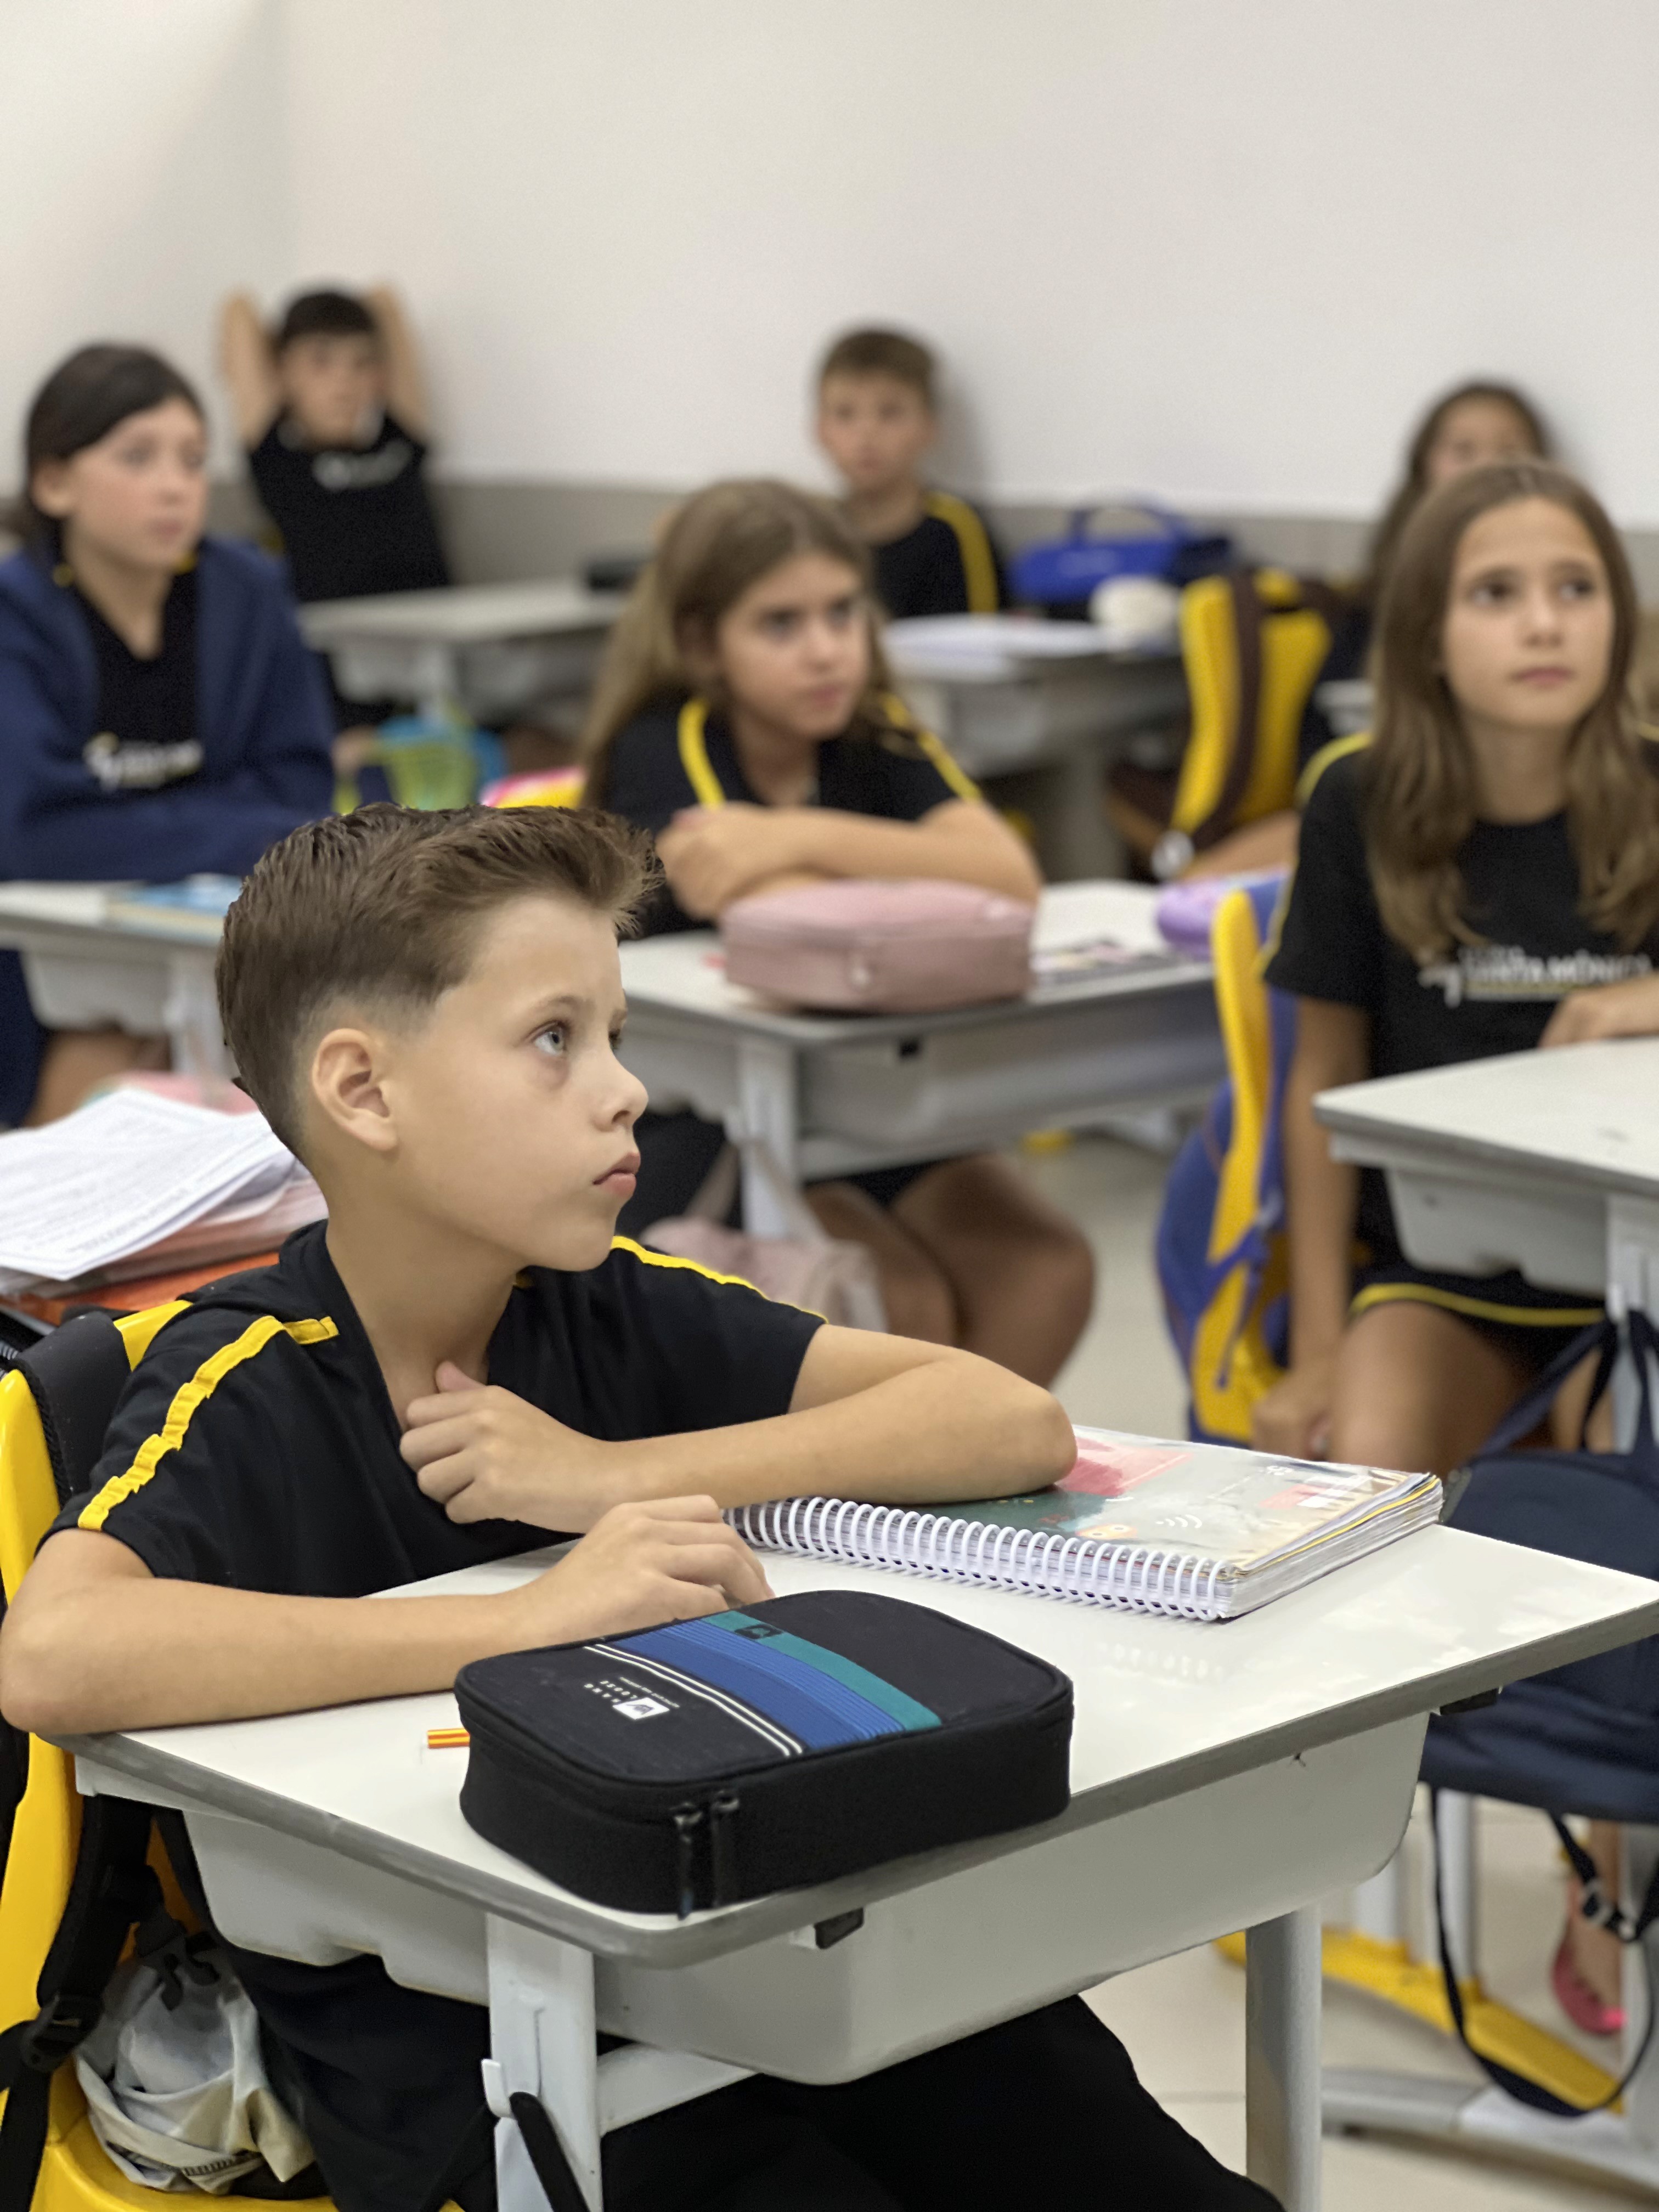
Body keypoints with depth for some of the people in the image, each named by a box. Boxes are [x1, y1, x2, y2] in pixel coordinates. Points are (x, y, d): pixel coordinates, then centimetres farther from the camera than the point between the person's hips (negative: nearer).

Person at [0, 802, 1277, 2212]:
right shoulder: (247, 1390, -10)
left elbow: (1017, 1425, -3)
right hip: (439, 2039, -4)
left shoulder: (618, 1313, 4)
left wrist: (618, 1475, -13)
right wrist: (539, 1612, -32)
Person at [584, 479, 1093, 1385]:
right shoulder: (662, 750, -12)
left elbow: (1009, 874, -20)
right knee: (900, 1303, -26)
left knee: (1048, 1270, -16)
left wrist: (801, 840, -29)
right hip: (692, 1131, -5)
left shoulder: (876, 740, 1)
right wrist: (918, 872, -18)